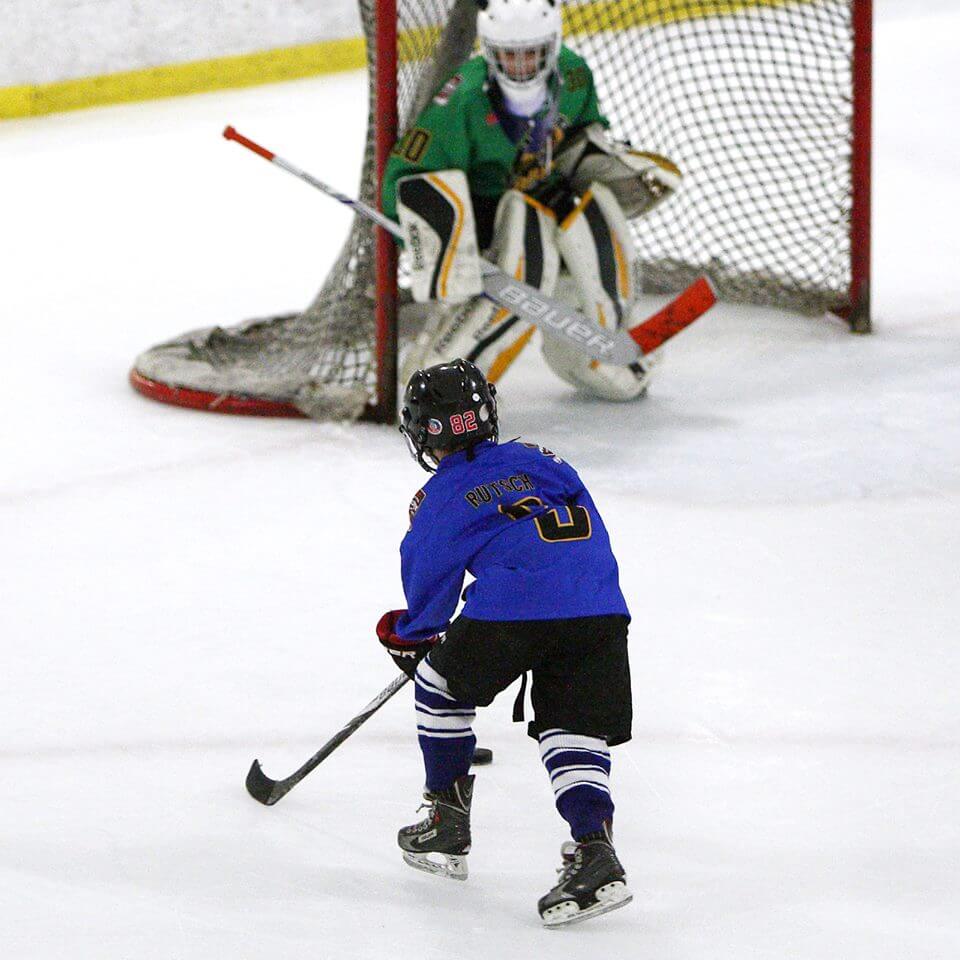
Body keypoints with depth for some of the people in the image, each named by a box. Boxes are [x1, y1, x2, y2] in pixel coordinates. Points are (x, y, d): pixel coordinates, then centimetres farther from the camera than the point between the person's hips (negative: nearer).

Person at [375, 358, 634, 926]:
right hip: (601, 612, 4)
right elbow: (589, 525, 28)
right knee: (575, 730, 10)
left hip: (512, 612, -4)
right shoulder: (539, 460, 23)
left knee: (441, 684, 21)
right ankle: (594, 849, -14)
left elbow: (429, 582, 17)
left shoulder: (439, 500, 11)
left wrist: (408, 636, 39)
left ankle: (448, 826, 26)